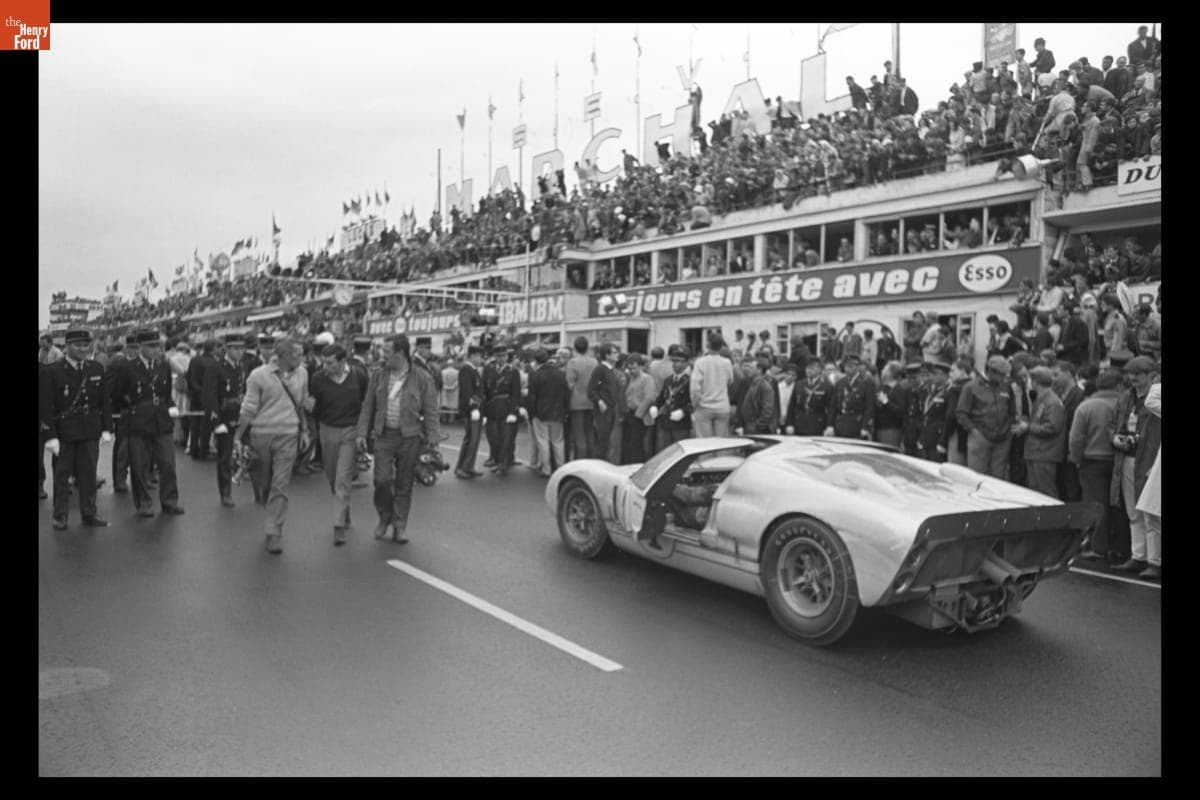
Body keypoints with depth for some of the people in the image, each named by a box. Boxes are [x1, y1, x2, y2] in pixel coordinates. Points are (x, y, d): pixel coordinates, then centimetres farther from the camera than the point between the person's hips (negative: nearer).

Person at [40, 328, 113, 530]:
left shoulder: (97, 370, 6)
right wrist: (50, 435, -13)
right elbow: (45, 407, -8)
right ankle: (60, 516, 16)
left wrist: (107, 428, 2)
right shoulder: (50, 372, -6)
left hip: (90, 432, 3)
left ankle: (89, 513, 18)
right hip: (64, 433, -3)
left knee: (89, 475, 8)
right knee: (62, 476, 6)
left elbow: (104, 402, 9)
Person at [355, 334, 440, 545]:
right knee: (382, 479, -7)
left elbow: (430, 412, -1)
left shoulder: (422, 379, -3)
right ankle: (385, 517, 19)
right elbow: (368, 406, 10)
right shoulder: (378, 376, 5)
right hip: (384, 435, 2)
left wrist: (432, 438, -6)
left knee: (404, 485, 4)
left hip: (410, 438, -2)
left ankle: (400, 527, 17)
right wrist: (362, 432, 5)